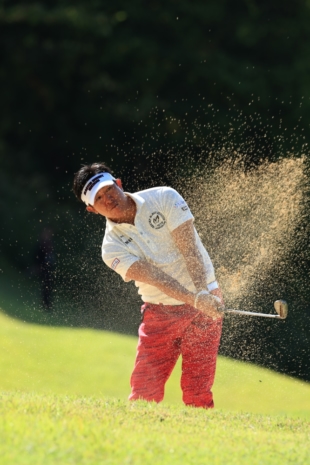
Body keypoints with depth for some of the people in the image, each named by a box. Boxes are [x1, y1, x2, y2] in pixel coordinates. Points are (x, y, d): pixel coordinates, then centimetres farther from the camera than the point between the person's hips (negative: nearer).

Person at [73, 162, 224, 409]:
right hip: (159, 312, 2)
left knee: (197, 391, -10)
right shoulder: (112, 248, -7)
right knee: (144, 390, -5)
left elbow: (190, 249, -14)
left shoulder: (165, 198, -6)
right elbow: (155, 277, -20)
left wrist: (203, 293, -29)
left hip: (205, 301, -1)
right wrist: (194, 299, -35)